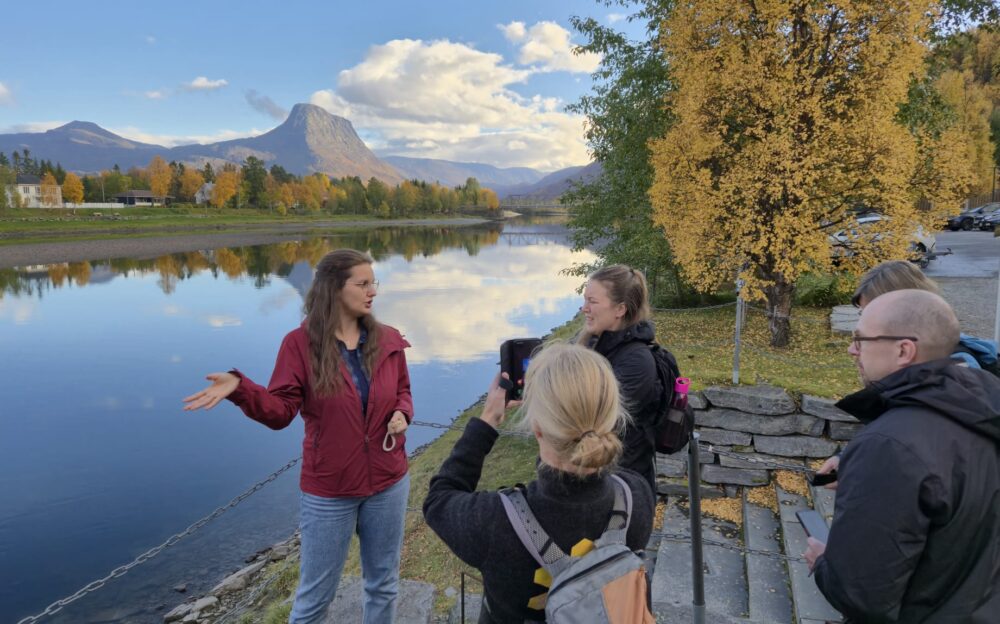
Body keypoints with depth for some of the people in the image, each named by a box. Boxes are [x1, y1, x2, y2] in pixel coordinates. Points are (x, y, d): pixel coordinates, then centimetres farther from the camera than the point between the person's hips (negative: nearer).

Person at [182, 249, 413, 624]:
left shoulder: (388, 340, -3)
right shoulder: (301, 343, -13)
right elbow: (281, 411, -15)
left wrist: (401, 415, -11)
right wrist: (240, 388, -32)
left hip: (389, 484, 3)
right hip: (329, 492, -3)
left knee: (383, 585, 21)